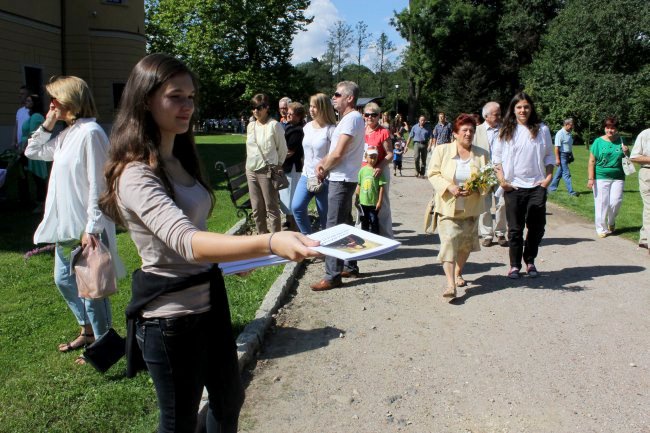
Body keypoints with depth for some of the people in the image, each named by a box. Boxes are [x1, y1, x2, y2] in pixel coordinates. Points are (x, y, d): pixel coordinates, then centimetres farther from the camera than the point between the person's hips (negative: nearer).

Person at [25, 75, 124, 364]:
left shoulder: (90, 133, -17)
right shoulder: (66, 135, 12)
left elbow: (98, 185, -21)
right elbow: (33, 152, 24)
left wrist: (92, 228, -23)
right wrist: (47, 125, 10)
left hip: (85, 228, -10)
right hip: (66, 226, 10)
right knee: (63, 280, 21)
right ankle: (87, 330, 39)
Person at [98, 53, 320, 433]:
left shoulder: (179, 161, 5)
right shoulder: (136, 176, -24)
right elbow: (187, 242, -41)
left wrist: (230, 257, 23)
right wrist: (270, 243, -54)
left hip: (209, 300, 8)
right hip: (171, 318, -8)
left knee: (229, 398, 23)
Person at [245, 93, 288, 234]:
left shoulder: (274, 125, -8)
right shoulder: (250, 125, 11)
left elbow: (282, 149, -3)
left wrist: (276, 166, 2)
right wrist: (250, 164, 16)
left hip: (267, 171, -7)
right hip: (251, 171, 7)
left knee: (272, 208, -4)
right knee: (257, 209, 12)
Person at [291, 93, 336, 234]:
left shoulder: (331, 129, -11)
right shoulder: (307, 127, 10)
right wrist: (307, 171, 17)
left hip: (324, 179, -6)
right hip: (306, 175, 6)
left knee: (325, 215, 2)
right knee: (296, 207, -4)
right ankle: (307, 236, 14)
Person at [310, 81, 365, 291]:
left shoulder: (352, 118, -16)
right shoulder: (349, 118, 17)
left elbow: (338, 153, -20)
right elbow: (335, 150, 18)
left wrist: (324, 169, -5)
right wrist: (323, 163, 1)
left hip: (341, 180, -10)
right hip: (342, 179, 10)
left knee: (334, 227, -8)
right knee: (345, 223, 17)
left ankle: (333, 276, -4)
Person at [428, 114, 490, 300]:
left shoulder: (482, 154, 3)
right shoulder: (441, 150, -3)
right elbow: (433, 173, -5)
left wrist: (475, 188, -18)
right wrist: (449, 187, -21)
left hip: (471, 209, 3)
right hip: (448, 206, -3)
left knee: (466, 244, 15)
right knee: (449, 242, -14)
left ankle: (458, 273, 39)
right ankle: (451, 284, -17)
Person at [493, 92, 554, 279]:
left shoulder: (542, 129, 8)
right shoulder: (506, 131, 4)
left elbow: (549, 156, 12)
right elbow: (496, 157, 5)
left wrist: (549, 177, -1)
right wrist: (502, 180, -5)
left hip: (537, 186, 2)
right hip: (513, 186, -1)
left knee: (537, 227, 4)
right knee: (515, 228, 2)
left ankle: (530, 261, 22)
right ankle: (515, 265, 13)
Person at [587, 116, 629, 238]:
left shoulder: (621, 141, 9)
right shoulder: (598, 141, 0)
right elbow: (592, 161, -2)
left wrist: (627, 152, -5)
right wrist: (590, 178, -8)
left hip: (617, 177, 2)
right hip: (601, 177, -2)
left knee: (616, 201, -4)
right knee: (601, 203, -1)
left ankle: (611, 222, 25)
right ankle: (602, 229, 12)